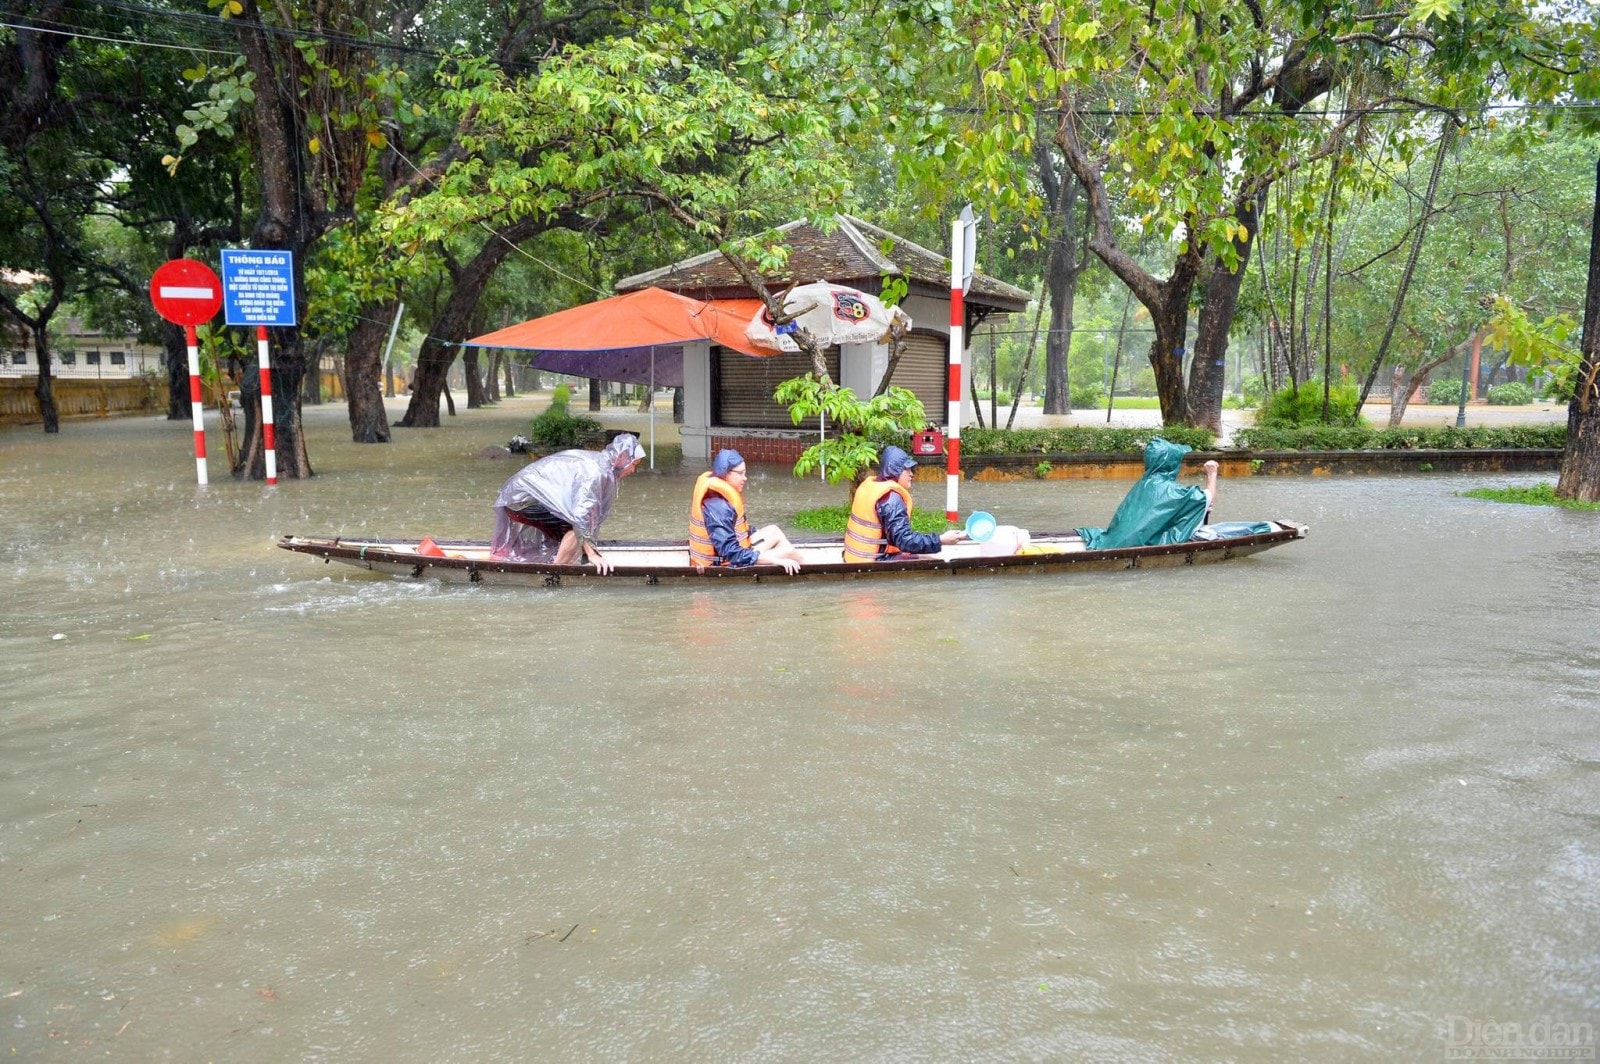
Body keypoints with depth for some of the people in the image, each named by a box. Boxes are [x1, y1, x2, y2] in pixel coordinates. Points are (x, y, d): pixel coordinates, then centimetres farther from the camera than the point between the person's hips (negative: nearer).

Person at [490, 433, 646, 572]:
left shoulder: (597, 462, 8)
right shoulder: (597, 470, -22)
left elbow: (592, 510, 14)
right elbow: (581, 513, -30)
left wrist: (590, 548, 17)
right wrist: (591, 553, -28)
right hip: (522, 497, -10)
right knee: (577, 525, -20)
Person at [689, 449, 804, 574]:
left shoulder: (719, 496, 3)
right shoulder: (717, 507, -27)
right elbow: (732, 553, -30)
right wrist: (776, 560, -29)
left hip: (725, 555, 10)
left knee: (774, 531, 15)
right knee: (790, 553, -7)